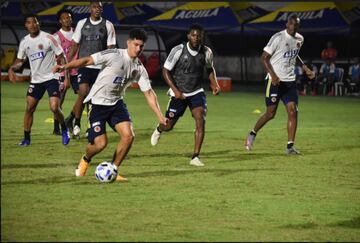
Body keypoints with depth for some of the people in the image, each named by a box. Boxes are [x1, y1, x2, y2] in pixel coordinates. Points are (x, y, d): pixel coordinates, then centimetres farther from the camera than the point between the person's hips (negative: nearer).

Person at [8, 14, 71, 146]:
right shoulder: (24, 42, 5)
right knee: (29, 108, 0)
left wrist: (66, 77, -13)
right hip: (36, 80, 5)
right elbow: (20, 60, 16)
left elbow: (62, 58, -7)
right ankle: (26, 138, 12)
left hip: (52, 77, -5)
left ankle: (64, 130, 9)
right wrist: (12, 68, -6)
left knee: (54, 107, -16)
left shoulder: (48, 38, -10)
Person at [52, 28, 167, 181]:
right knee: (100, 143, -14)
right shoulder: (114, 55, -15)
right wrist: (65, 67, -32)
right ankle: (86, 160, 23)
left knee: (128, 136, -14)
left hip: (116, 103, 5)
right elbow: (88, 60, -19)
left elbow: (149, 93, 5)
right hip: (98, 102, -5)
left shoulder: (139, 68, 3)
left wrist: (160, 117, -1)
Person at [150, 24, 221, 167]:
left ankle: (195, 157, -16)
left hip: (196, 92, 2)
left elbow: (210, 69, 15)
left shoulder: (206, 52, -6)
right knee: (169, 125, 7)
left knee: (200, 120, -20)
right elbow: (166, 70, -9)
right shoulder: (178, 50, -16)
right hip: (178, 94, -2)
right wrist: (175, 90, -17)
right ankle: (158, 130, 48)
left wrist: (214, 83, -3)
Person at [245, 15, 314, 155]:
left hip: (290, 81, 6)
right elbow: (264, 57, -11)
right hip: (275, 80, -6)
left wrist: (305, 69, 16)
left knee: (293, 111, -6)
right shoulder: (278, 38, -12)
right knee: (270, 113, -2)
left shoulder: (300, 39, 9)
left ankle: (290, 146, -4)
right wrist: (273, 75, -21)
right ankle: (252, 134, 22)